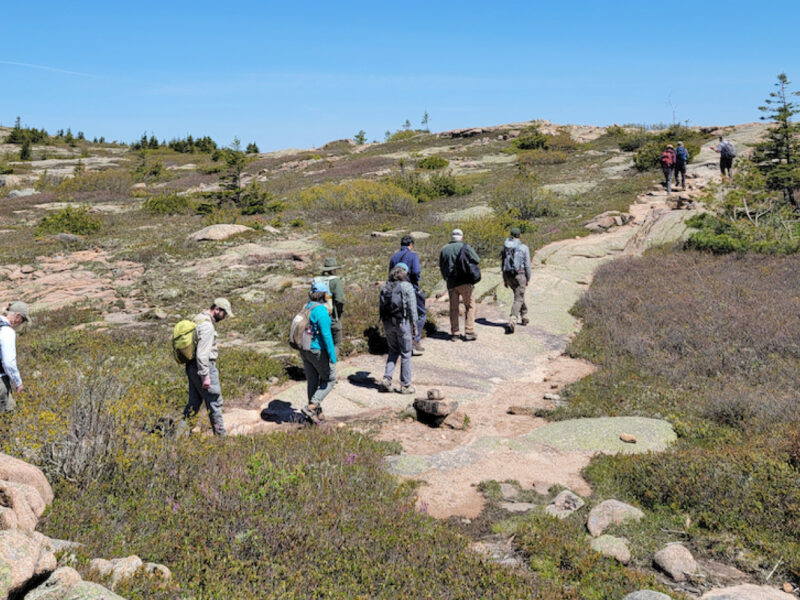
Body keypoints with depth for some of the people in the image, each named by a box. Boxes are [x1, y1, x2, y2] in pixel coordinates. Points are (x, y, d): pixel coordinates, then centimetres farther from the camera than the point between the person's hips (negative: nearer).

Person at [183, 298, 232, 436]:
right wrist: (205, 376, -22)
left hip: (191, 366, 10)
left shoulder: (197, 319, 13)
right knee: (215, 402, 1)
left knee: (194, 402, 15)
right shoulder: (207, 325, -19)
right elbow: (202, 353, -24)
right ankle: (220, 435, 10)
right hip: (204, 367, -10)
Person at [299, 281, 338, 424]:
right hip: (318, 351, -8)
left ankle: (316, 412, 22)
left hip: (305, 351, 8)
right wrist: (332, 356, -20)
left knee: (312, 381, 15)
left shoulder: (306, 308, 7)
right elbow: (326, 334, -22)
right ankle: (311, 407, -4)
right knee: (329, 380, 8)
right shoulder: (321, 310, -19)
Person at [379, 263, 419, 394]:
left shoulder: (385, 287, 6)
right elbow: (412, 308, -9)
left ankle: (387, 379, 9)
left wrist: (384, 326, 15)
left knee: (393, 350, 20)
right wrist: (414, 326, -1)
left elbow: (382, 306, 8)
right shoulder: (407, 286, -9)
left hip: (388, 323, 5)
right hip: (402, 322, -5)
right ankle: (405, 385, 12)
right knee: (405, 353, 6)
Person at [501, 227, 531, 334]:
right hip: (519, 275, -5)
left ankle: (524, 317, 37)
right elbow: (527, 265, -7)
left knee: (519, 295, 26)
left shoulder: (506, 246, 5)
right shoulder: (524, 247, -7)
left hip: (508, 276, 5)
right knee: (518, 300, -2)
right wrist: (528, 279, 4)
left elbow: (503, 263, 8)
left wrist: (504, 279, 14)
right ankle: (511, 322, -17)